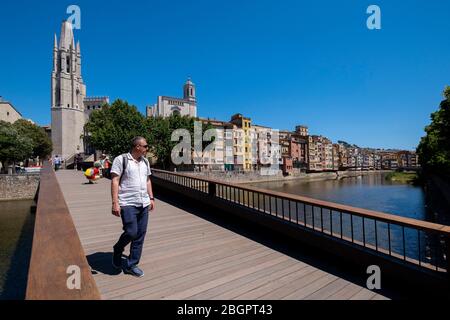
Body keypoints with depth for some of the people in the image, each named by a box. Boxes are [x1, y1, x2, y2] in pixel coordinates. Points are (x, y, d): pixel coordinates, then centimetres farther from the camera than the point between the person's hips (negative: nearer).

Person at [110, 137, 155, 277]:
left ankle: (131, 265, 22)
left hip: (144, 204, 6)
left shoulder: (145, 161, 13)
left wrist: (151, 198, 14)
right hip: (128, 204, -6)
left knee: (140, 235, 7)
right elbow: (114, 181, -10)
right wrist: (115, 203, -17)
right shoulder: (121, 159, -6)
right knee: (131, 232, -9)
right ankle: (117, 250, 25)